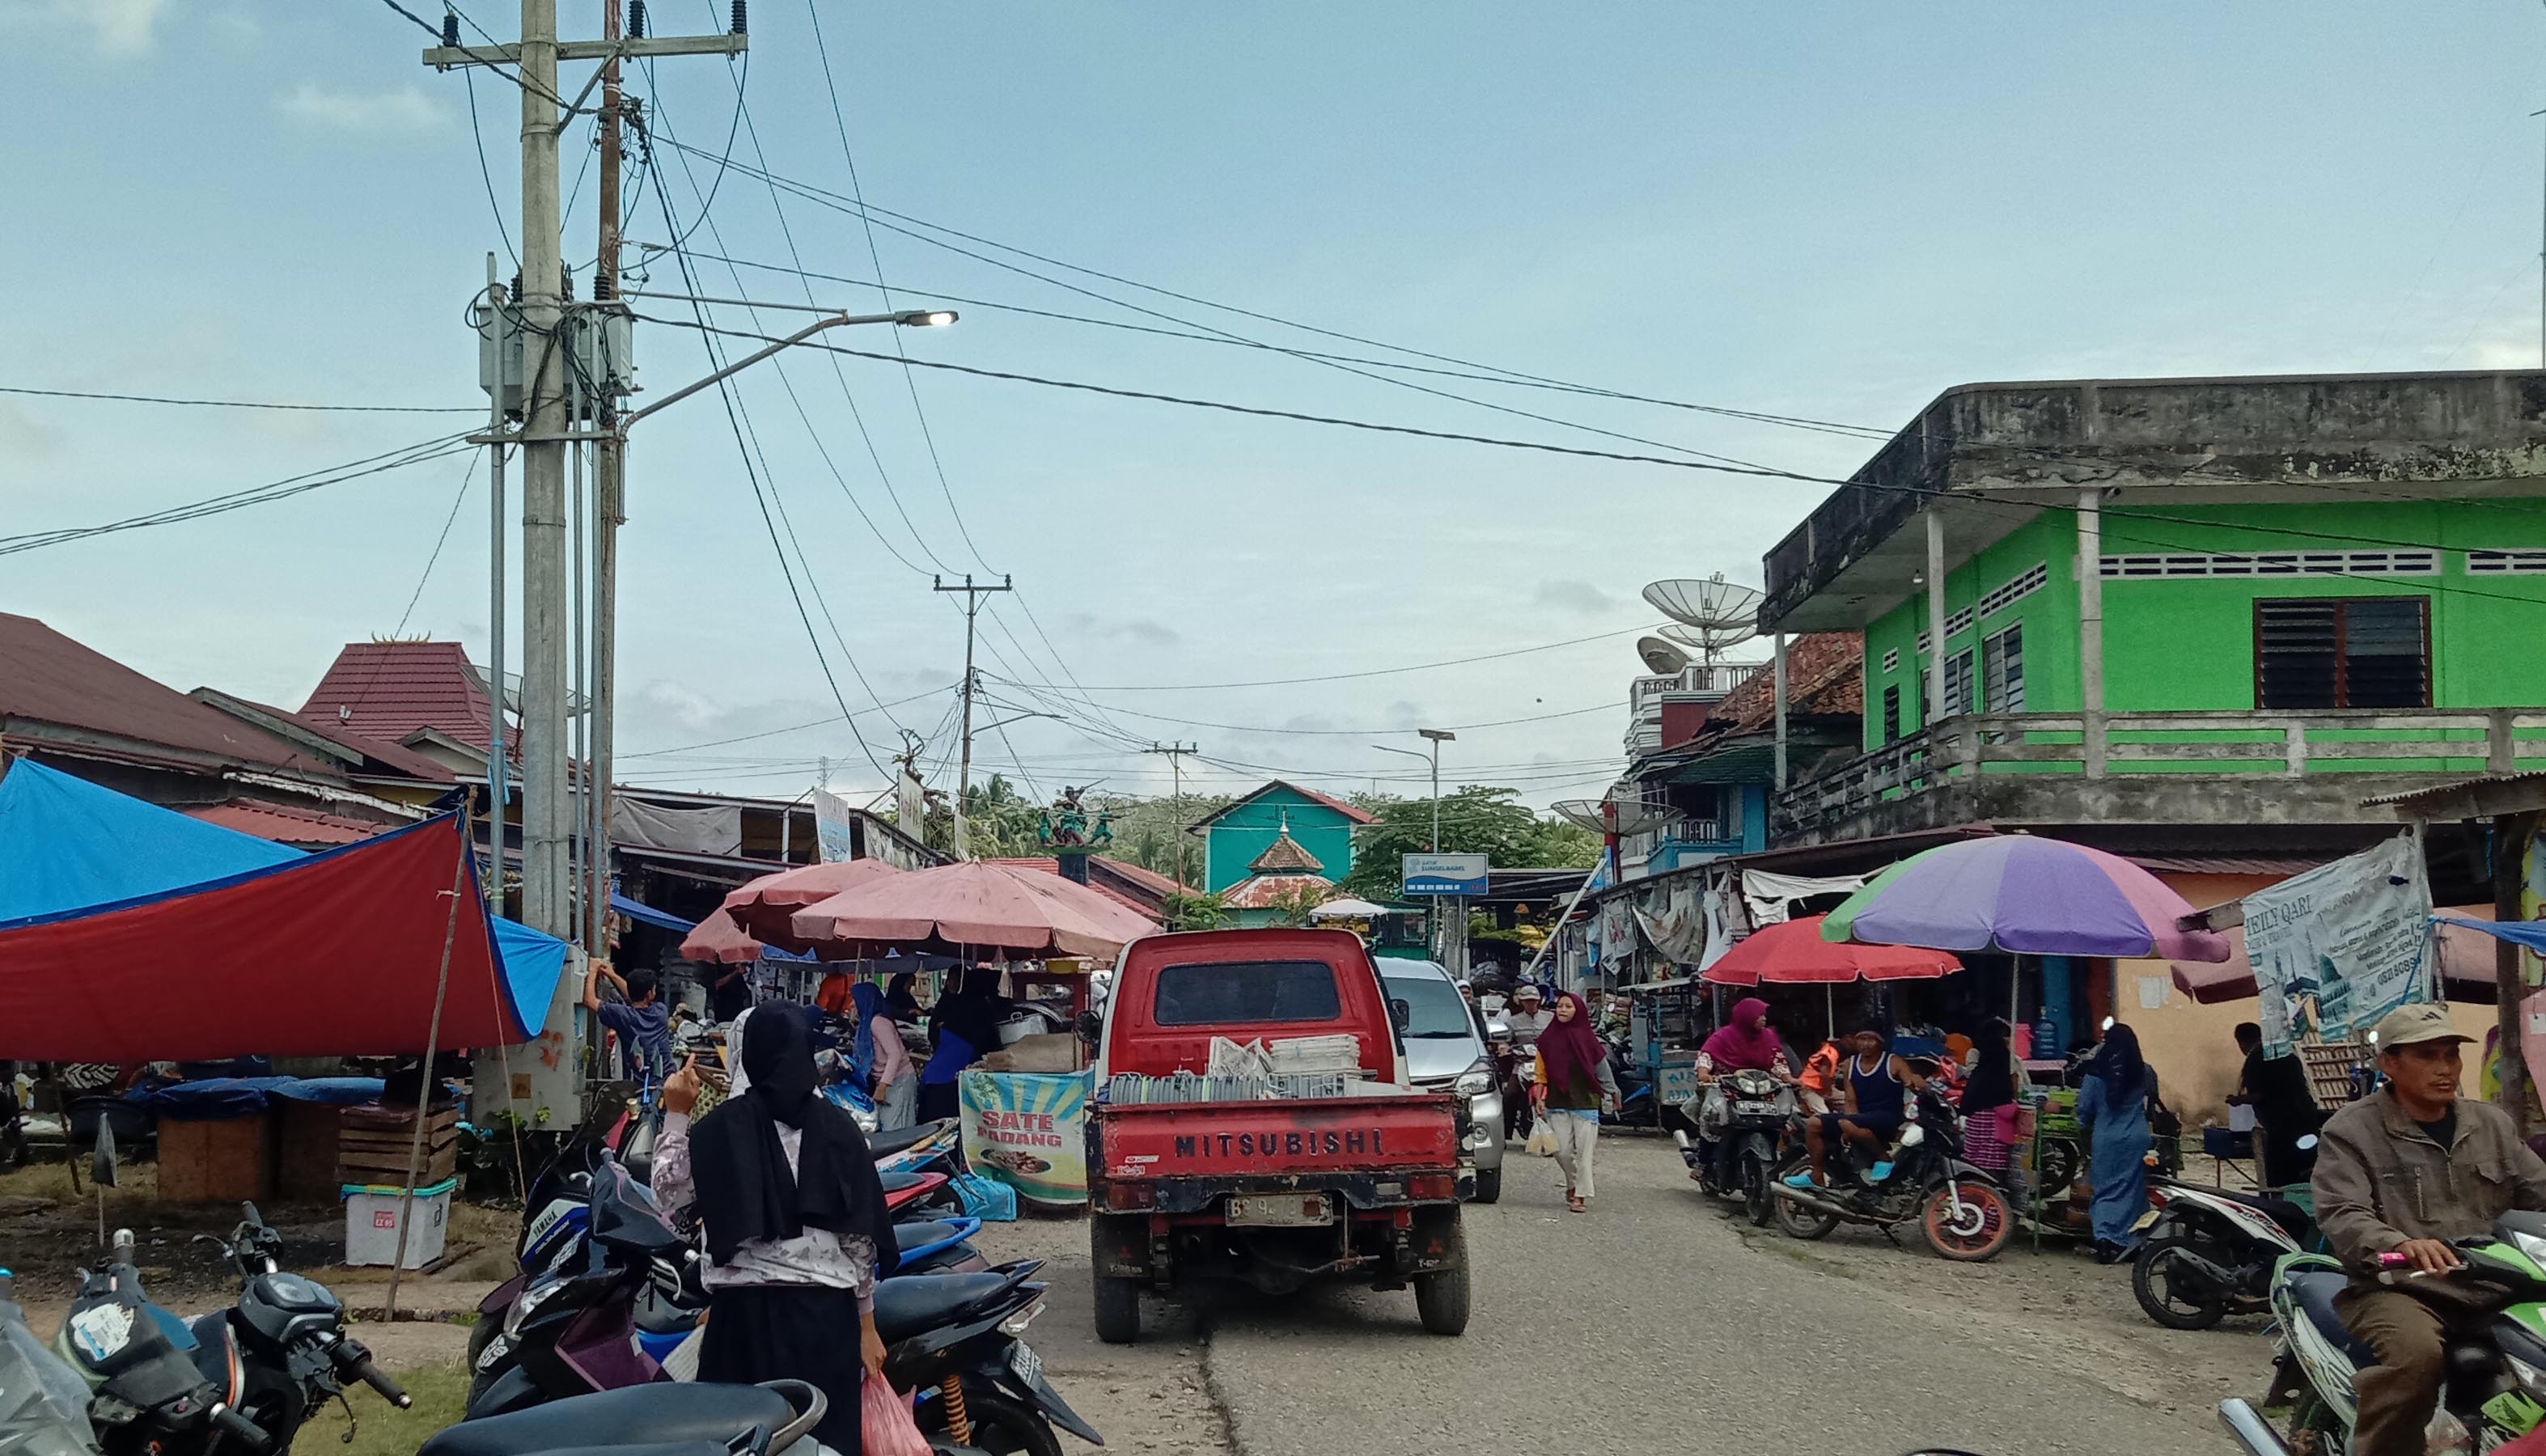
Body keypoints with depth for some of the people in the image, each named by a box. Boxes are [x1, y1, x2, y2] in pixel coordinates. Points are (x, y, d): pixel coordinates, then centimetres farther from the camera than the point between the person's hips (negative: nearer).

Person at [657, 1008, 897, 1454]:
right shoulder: (839, 1127, 2)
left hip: (747, 1312, -1)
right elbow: (860, 1233, 2)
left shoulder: (723, 1125, -4)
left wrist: (676, 1116, 9)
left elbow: (668, 1198, 5)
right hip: (827, 1312, 2)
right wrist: (867, 1323, 10)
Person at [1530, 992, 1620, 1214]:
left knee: (1583, 1151, -5)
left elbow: (1602, 1068, 6)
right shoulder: (1547, 1039, 5)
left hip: (1585, 1102, -2)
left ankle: (1581, 1195, 1)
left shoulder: (1587, 1039, 0)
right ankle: (1572, 1184, 25)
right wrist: (1538, 1098, -1)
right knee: (1562, 1151, -1)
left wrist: (1613, 1093, 7)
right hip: (1557, 1103, 2)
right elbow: (1541, 1073, 7)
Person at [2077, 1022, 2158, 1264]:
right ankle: (2124, 1242, 8)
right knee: (2131, 1191, 8)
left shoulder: (2096, 1072, -5)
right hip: (2136, 1139, 0)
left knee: (2105, 1191, 6)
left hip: (2105, 1138, 0)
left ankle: (2103, 1237, -11)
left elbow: (2084, 1108, 0)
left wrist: (2087, 1127, 18)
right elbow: (2153, 1103, 9)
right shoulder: (2144, 1072, -3)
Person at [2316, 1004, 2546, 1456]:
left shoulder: (2492, 1125, 19)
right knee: (2417, 1352, -36)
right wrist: (2399, 1244, -32)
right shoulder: (2350, 1131, 1)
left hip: (2492, 1288, 5)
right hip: (2397, 1288, -5)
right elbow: (2341, 1216, -11)